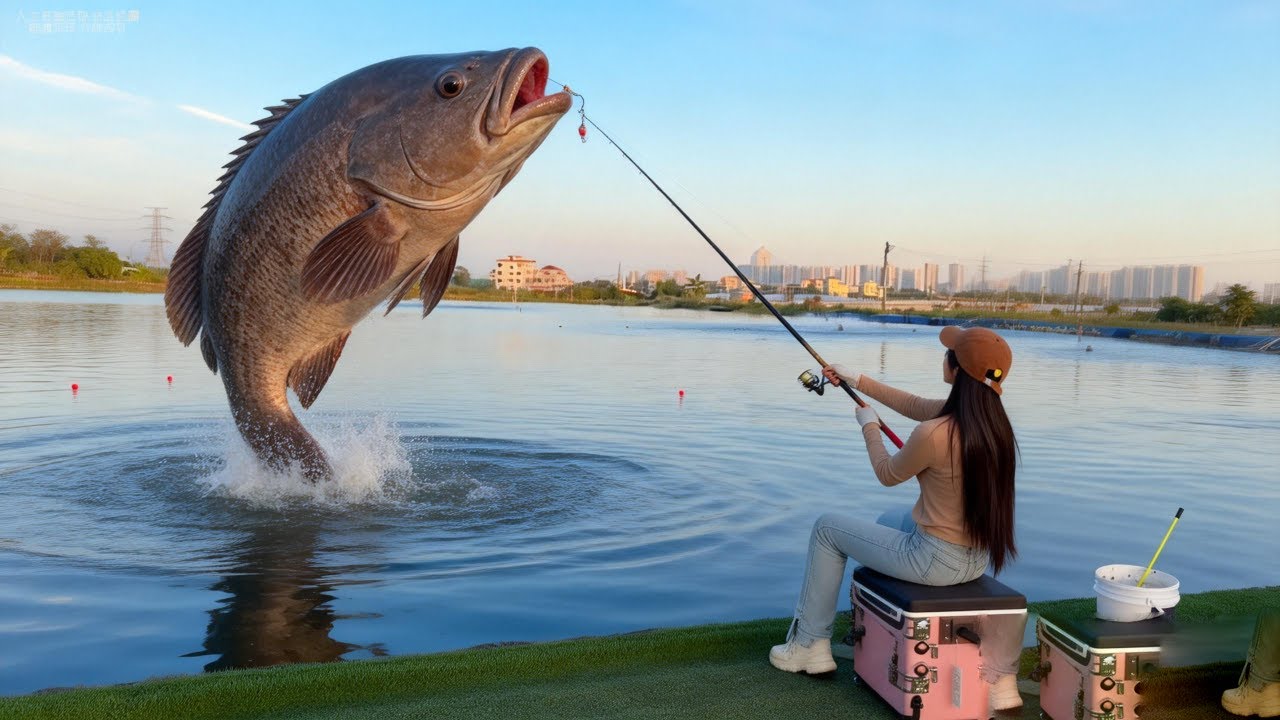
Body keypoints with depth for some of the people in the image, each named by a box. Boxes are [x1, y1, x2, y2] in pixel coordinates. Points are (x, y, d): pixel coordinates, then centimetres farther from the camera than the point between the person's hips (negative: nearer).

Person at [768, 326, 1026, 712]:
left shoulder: (934, 434, -29)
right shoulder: (990, 415, -4)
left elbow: (887, 475, -8)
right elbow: (916, 406, 12)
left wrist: (869, 427, 9)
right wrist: (858, 381, 18)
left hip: (938, 561, -8)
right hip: (977, 557, 8)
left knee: (827, 528, 10)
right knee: (888, 522, 34)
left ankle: (809, 645, 22)